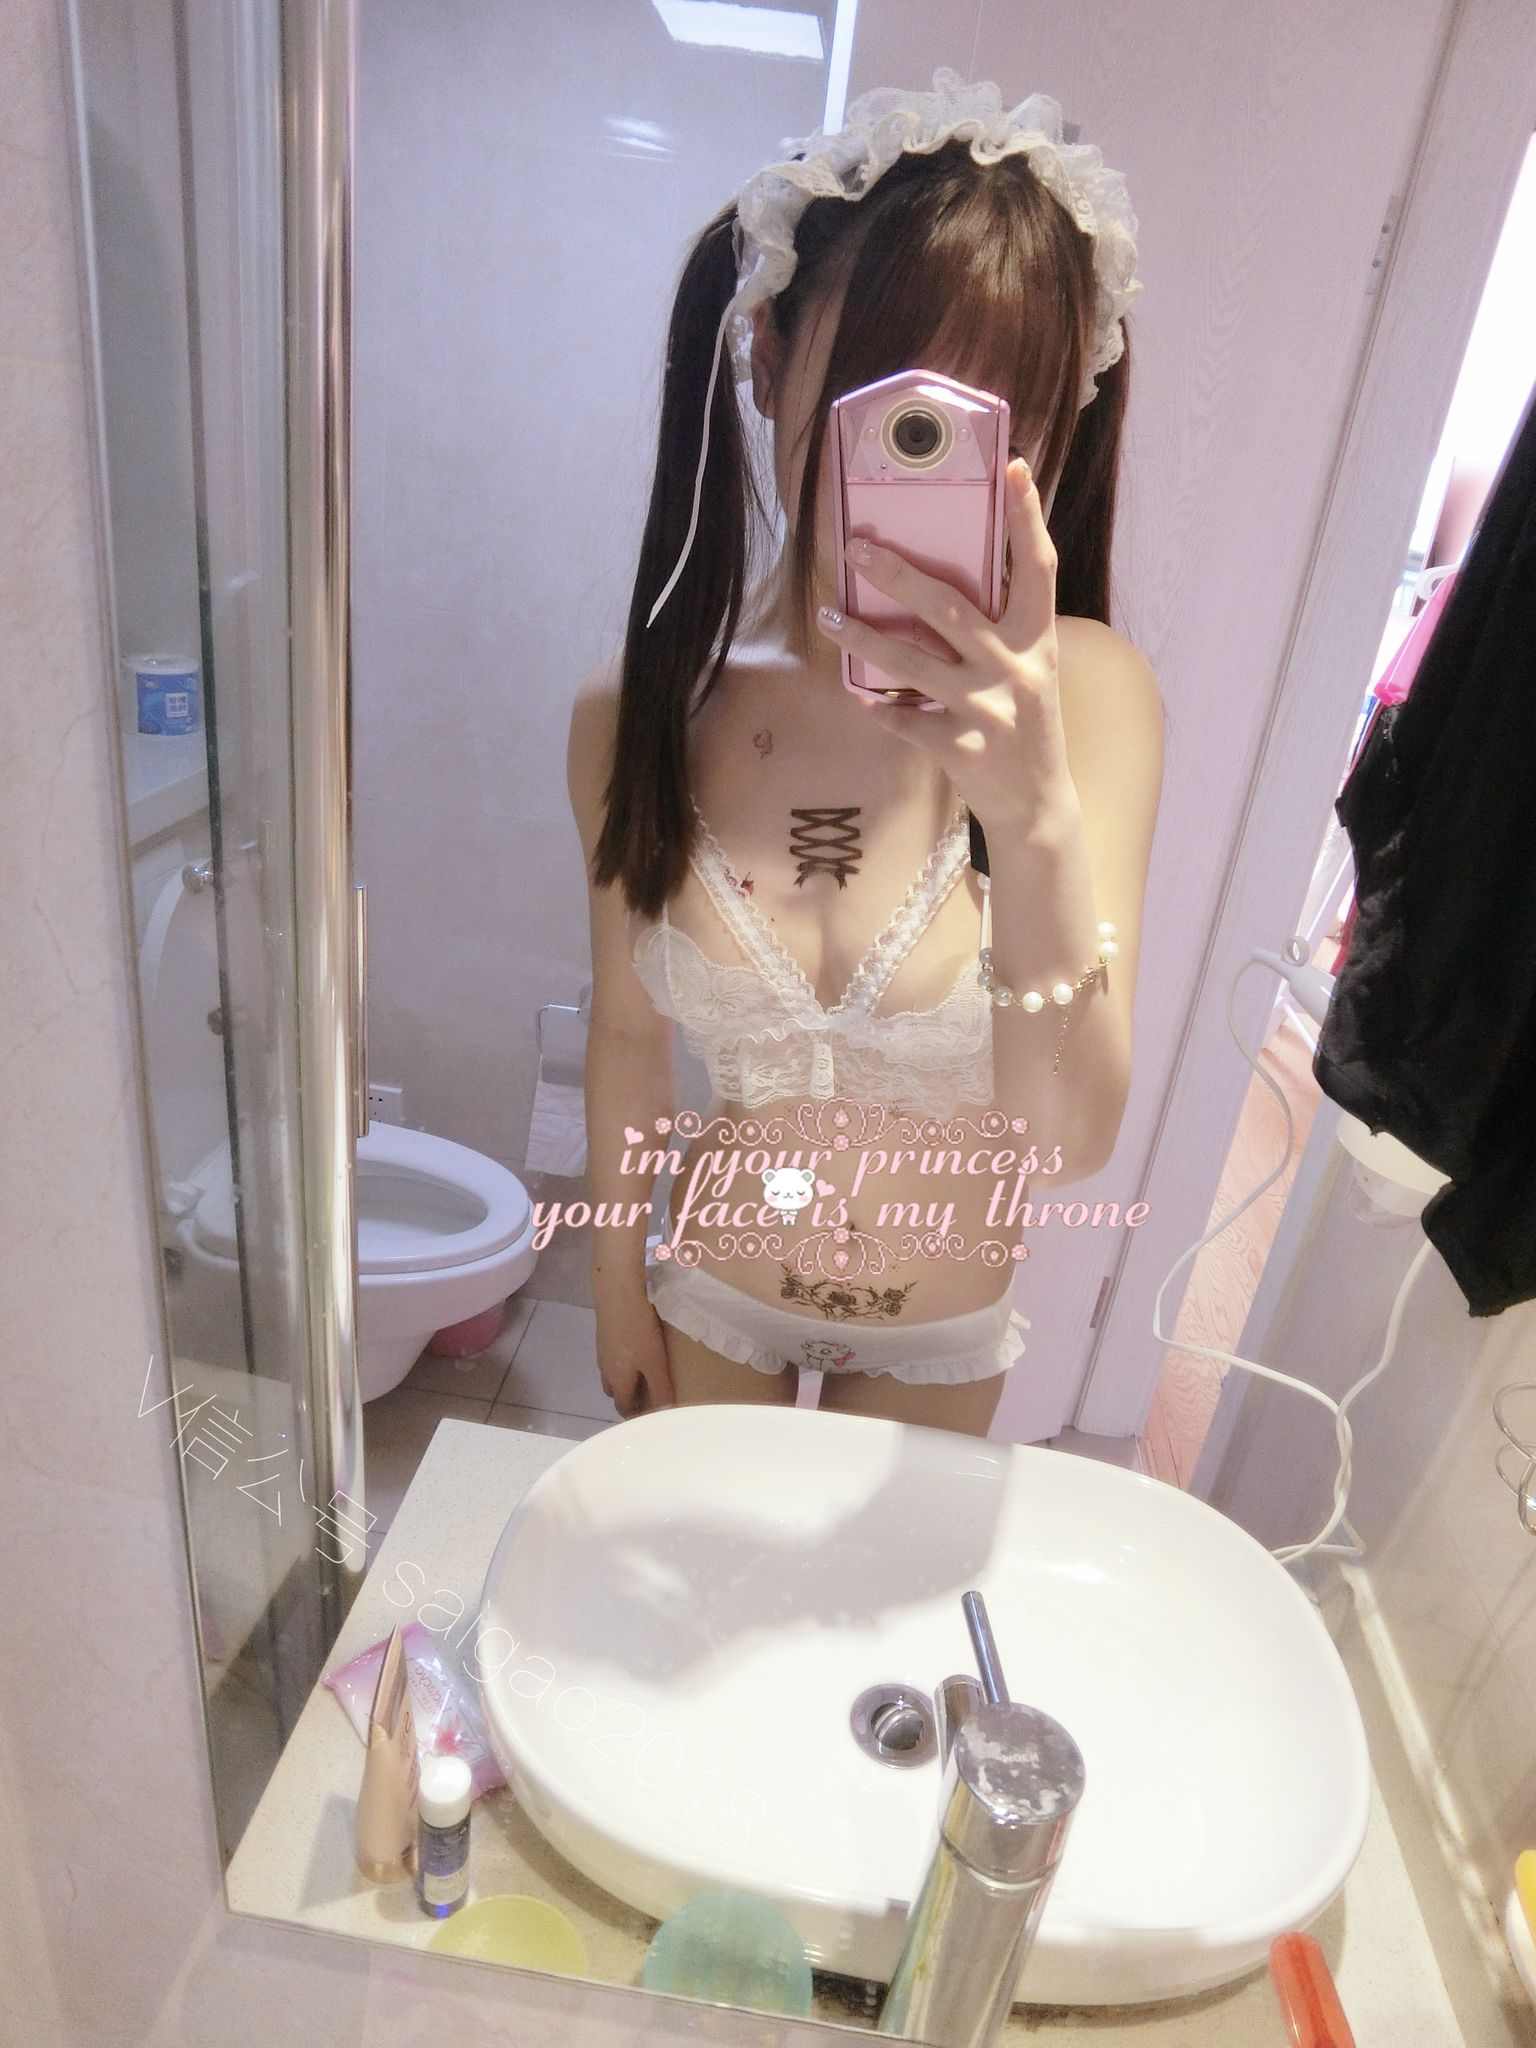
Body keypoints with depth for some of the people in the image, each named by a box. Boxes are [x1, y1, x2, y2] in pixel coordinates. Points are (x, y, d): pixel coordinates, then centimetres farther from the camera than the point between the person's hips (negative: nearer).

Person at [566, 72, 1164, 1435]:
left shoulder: (1087, 695, -26)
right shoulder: (639, 712, -21)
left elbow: (1069, 1142, -31)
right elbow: (630, 1039, -7)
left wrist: (1037, 815, -48)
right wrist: (619, 1289, 4)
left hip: (942, 1332, 0)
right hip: (715, 1289, 1)